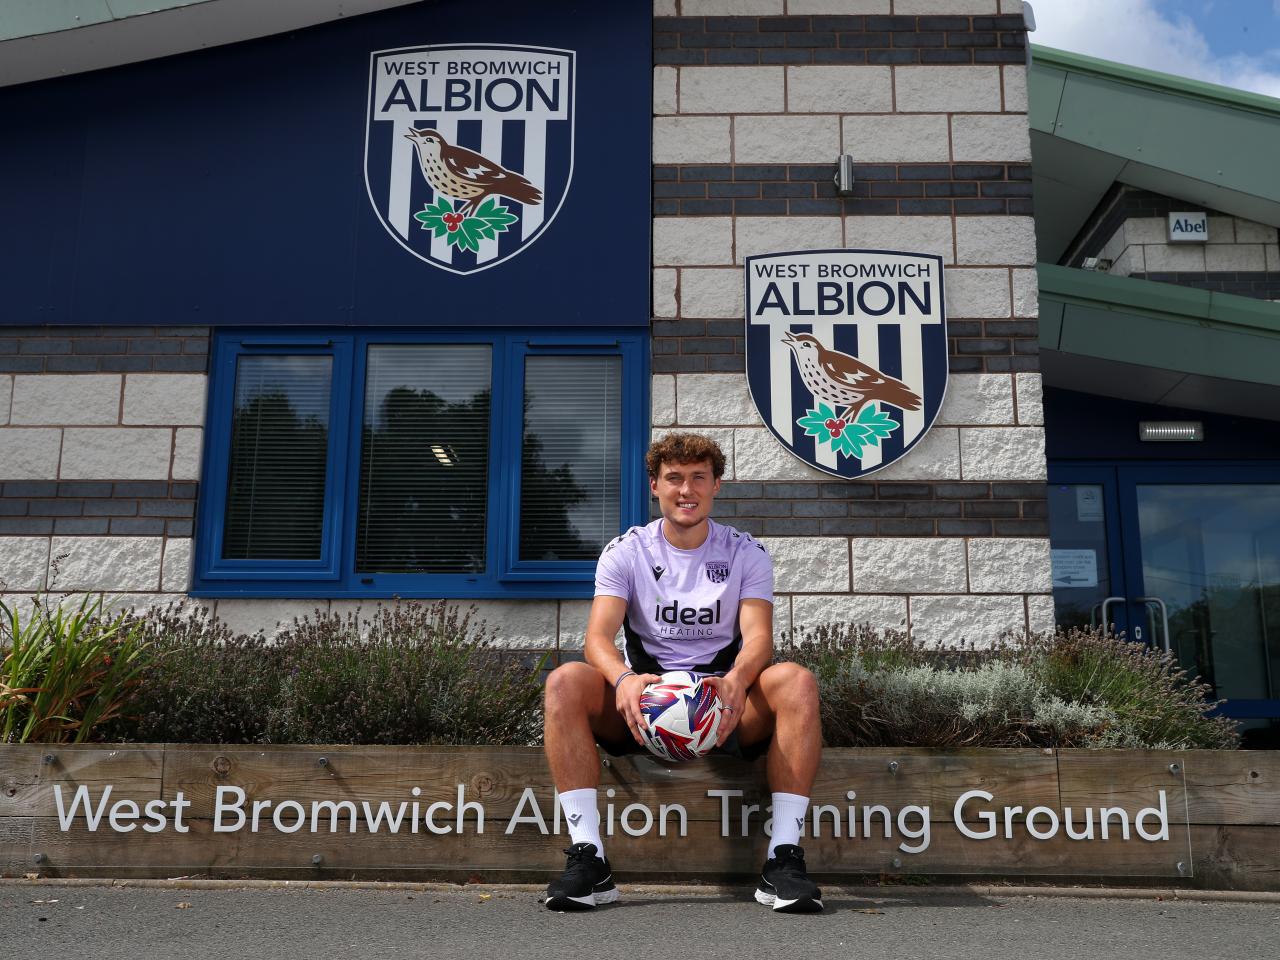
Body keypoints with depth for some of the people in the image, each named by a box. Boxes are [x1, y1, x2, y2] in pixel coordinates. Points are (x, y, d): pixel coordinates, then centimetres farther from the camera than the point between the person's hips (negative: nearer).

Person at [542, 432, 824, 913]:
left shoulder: (746, 553, 5)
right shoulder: (625, 552, 4)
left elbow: (758, 636, -10)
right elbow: (598, 635, -11)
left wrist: (737, 681, -34)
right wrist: (623, 680, -35)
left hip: (724, 705, 0)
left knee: (797, 680, -30)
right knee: (565, 681, -28)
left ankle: (784, 858, -28)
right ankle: (588, 858, -28)